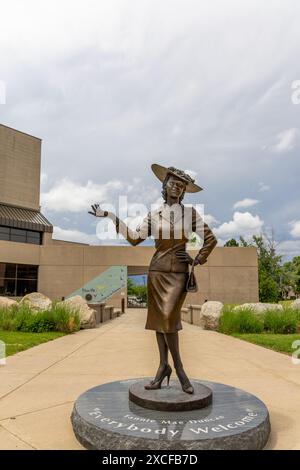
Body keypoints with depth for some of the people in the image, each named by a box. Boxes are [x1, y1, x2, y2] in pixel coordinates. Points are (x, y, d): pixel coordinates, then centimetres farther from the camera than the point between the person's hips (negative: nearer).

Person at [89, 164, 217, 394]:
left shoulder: (191, 213, 2)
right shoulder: (154, 215, 5)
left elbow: (211, 239, 6)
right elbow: (135, 238, -1)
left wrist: (198, 260, 3)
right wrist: (110, 216, -2)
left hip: (179, 273, -2)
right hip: (157, 271, 3)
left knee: (168, 317, -12)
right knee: (160, 318, 7)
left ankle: (177, 368, 5)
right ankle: (164, 366, 19)